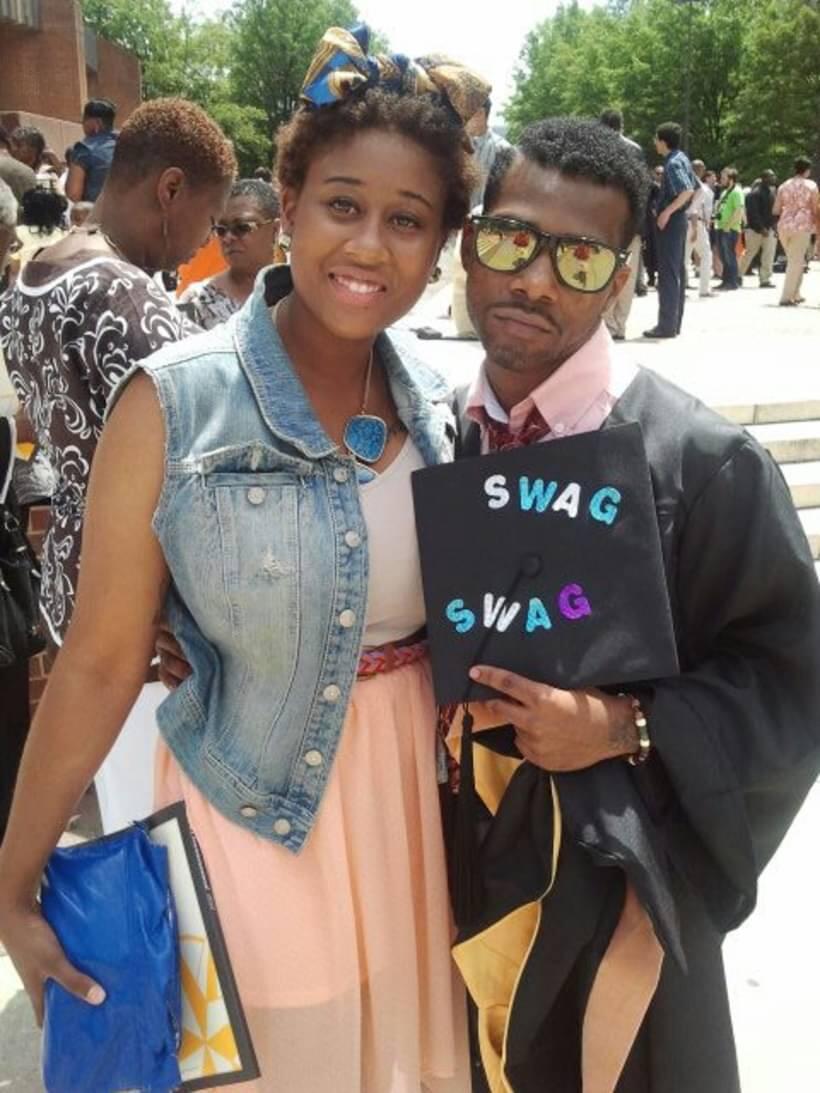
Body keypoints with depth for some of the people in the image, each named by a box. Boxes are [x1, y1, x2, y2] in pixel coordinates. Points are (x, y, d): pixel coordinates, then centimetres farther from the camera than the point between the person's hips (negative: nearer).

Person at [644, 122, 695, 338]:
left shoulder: (673, 163, -15)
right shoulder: (682, 158, 13)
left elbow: (687, 190, -26)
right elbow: (696, 188, 18)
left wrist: (668, 211, -24)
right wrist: (686, 207, 17)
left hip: (669, 221, -10)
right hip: (680, 218, 10)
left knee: (668, 273, -8)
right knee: (678, 272, 11)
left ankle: (666, 325, -7)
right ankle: (675, 323, 17)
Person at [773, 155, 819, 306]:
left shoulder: (783, 186, 8)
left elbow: (775, 210, 8)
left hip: (784, 226, 4)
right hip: (802, 226, -4)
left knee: (794, 261, 18)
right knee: (796, 262, 0)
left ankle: (795, 295, 22)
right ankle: (786, 297, -5)